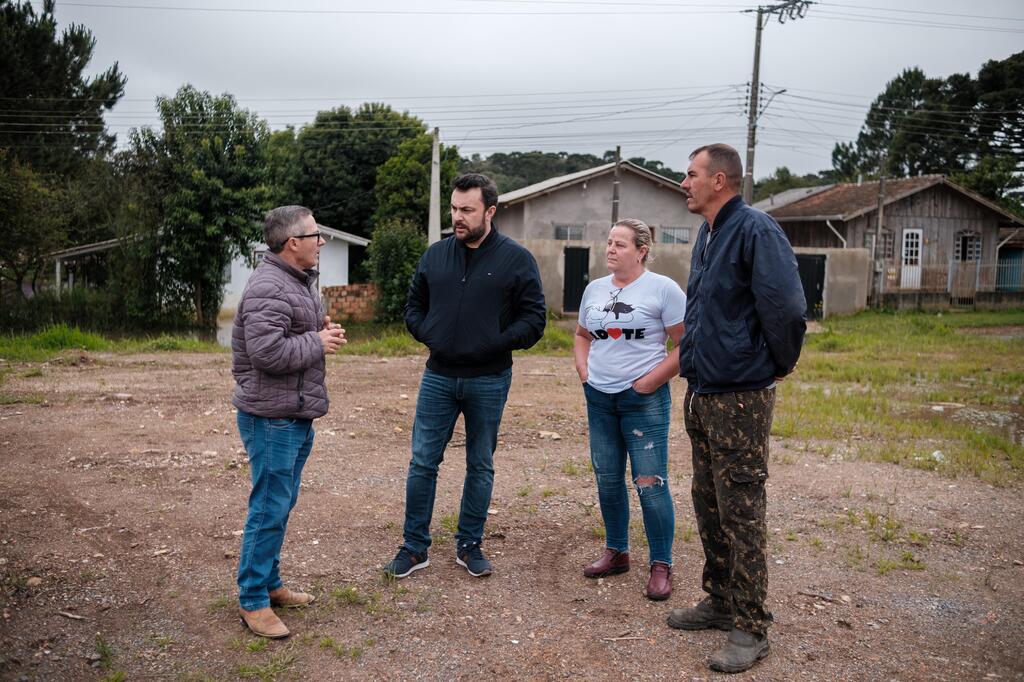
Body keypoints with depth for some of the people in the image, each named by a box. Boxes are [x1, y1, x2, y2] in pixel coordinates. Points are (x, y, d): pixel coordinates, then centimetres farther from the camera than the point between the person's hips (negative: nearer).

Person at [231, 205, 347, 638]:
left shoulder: (299, 282, 15)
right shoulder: (268, 288, -19)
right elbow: (267, 351, -29)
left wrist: (323, 332, 6)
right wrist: (317, 343, -16)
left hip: (296, 415, 10)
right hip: (272, 418, -10)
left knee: (282, 504, 18)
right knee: (269, 508, -2)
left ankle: (269, 583, 32)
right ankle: (253, 601, 11)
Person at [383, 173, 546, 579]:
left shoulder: (516, 259, -4)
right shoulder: (436, 255, 5)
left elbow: (533, 319, -5)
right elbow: (413, 306, 15)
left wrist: (495, 343, -15)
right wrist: (429, 335, -2)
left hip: (488, 381, -2)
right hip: (438, 376, 3)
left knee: (480, 466, 11)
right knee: (422, 462, 4)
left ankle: (469, 546, 26)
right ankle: (414, 548, 18)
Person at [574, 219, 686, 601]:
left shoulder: (662, 289, -7)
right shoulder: (595, 289, 10)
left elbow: (686, 345, -10)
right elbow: (582, 335, 23)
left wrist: (651, 381, -13)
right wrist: (583, 371, 7)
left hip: (644, 400, -6)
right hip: (600, 398, 6)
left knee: (650, 483, -4)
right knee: (607, 479, 13)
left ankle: (661, 566, 9)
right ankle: (617, 552, 29)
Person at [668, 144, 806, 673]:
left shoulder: (755, 229, -16)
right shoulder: (707, 236, 13)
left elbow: (785, 306, -23)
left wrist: (783, 363, -9)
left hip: (740, 396, -9)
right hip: (700, 393, 9)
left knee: (741, 512, 0)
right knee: (708, 505, 16)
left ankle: (749, 628, 13)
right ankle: (719, 600, 32)